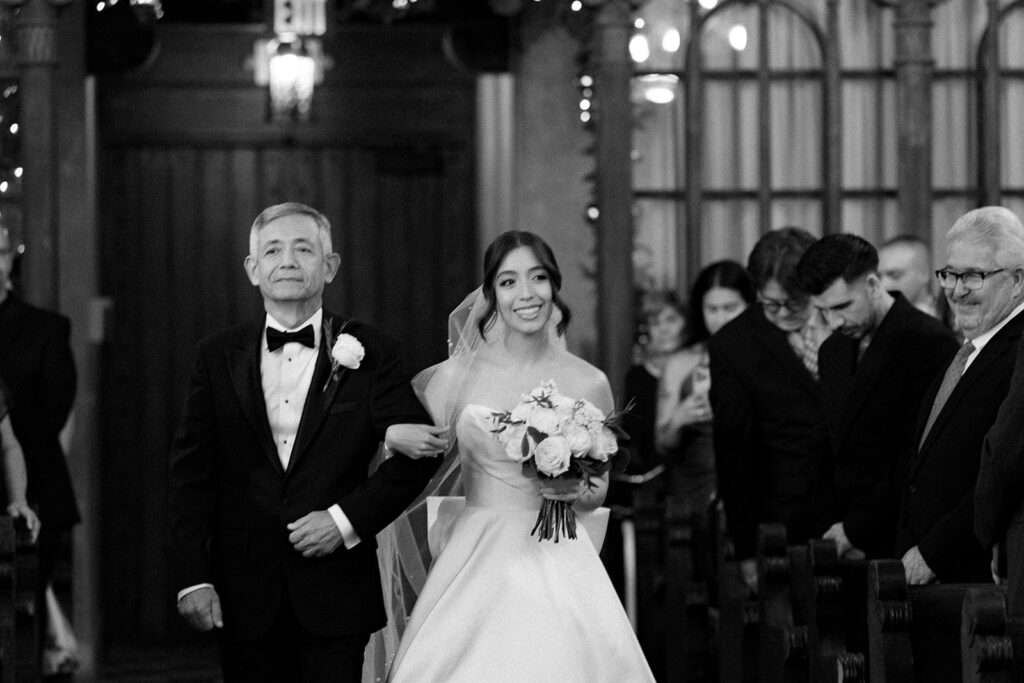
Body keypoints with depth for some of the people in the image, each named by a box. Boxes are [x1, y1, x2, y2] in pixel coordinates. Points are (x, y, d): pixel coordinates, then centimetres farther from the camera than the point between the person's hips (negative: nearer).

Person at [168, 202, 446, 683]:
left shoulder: (372, 352, 2)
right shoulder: (219, 357, 7)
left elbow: (419, 454, 0)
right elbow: (192, 472, 5)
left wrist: (346, 519, -10)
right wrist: (193, 578, -4)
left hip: (337, 593, -1)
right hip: (246, 598, 2)